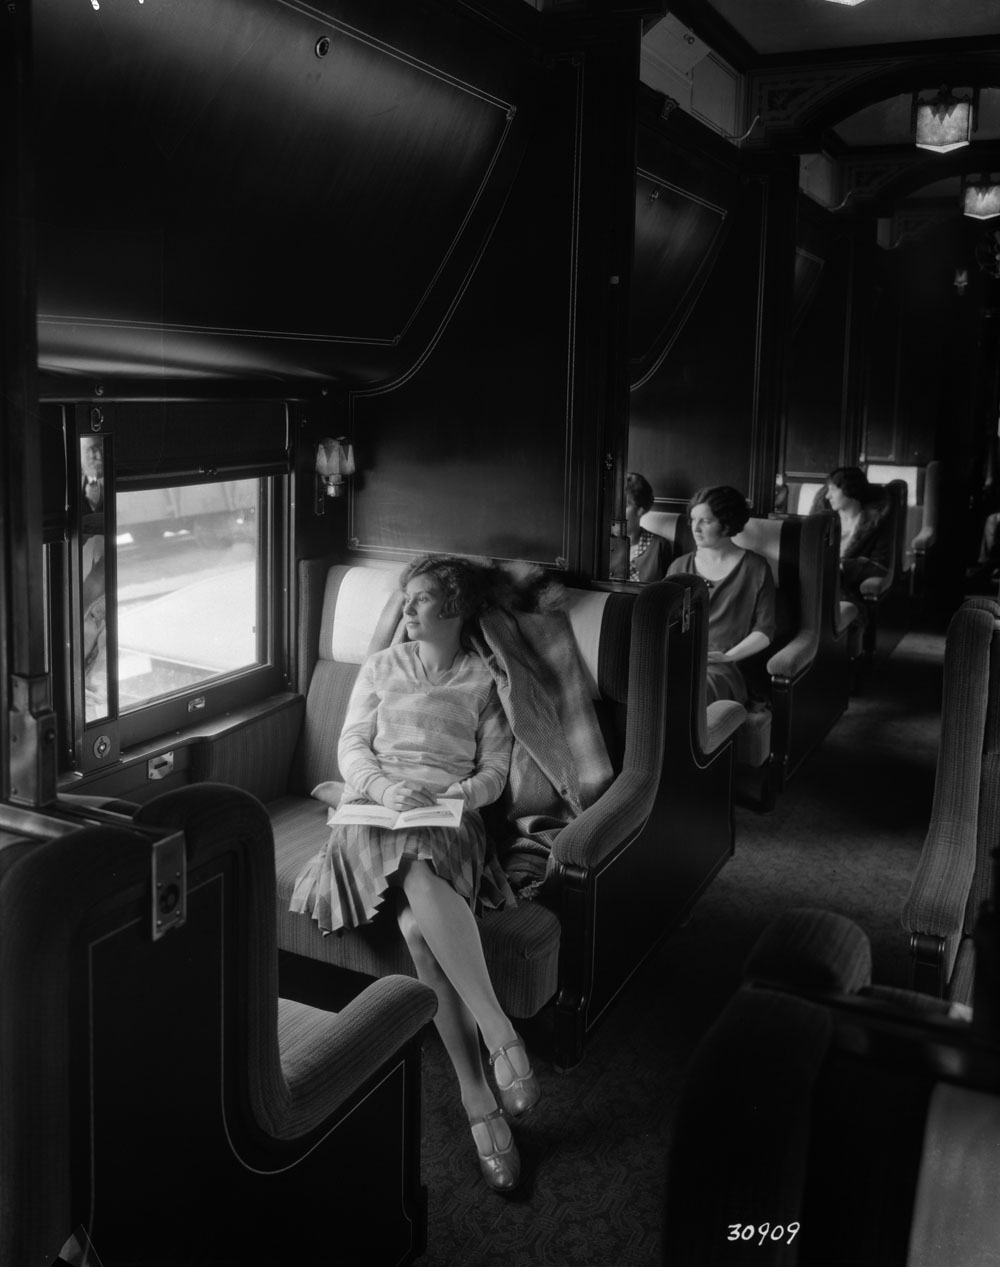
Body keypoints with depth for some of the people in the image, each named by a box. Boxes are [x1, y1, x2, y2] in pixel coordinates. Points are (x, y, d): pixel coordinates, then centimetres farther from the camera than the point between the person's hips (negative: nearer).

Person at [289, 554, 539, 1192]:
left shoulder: (484, 680, 19)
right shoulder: (382, 667, 23)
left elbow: (496, 768, 11)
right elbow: (352, 745, 12)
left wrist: (460, 792, -11)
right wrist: (386, 786, -9)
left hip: (449, 818, -1)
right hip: (374, 809, 1)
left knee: (418, 923, -36)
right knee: (422, 888, -38)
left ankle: (477, 1097, -35)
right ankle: (502, 1038, -39)